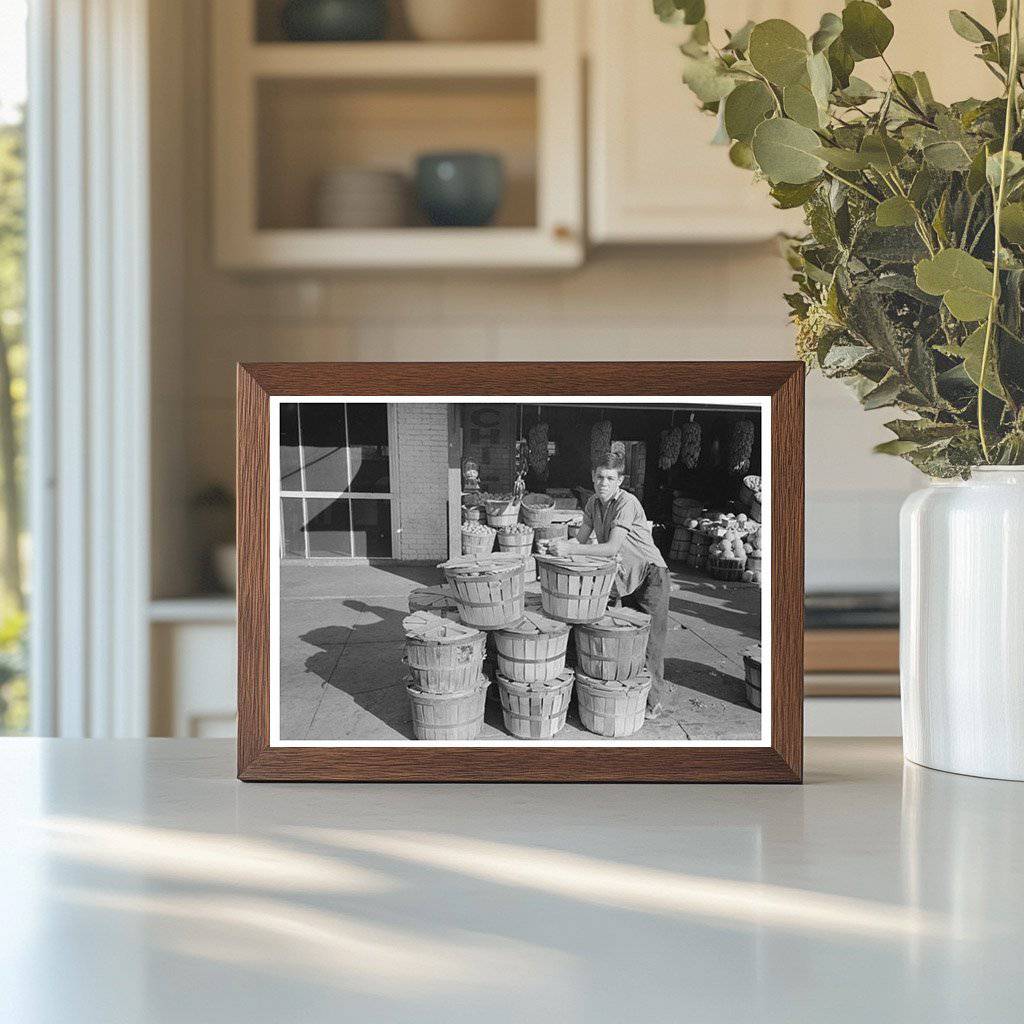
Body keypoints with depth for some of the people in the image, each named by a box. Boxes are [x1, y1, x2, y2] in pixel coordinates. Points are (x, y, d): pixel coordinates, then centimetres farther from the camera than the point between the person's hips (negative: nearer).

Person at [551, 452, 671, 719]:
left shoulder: (627, 503, -22)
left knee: (649, 639, -7)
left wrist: (570, 550, -34)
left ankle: (653, 700, 1)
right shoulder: (594, 503, 3)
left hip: (649, 574, -7)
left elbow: (612, 547, -30)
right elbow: (581, 539, 3)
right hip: (623, 576, 7)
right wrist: (559, 546, -18)